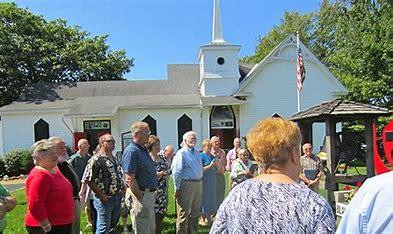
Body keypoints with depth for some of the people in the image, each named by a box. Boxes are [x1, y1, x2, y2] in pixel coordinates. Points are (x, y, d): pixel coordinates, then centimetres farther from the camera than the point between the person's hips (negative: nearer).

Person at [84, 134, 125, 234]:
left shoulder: (114, 158, 12)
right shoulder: (96, 159, -15)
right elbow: (89, 180, -18)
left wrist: (123, 187, 8)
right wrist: (101, 195, -18)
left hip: (117, 198, 8)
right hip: (105, 199, -8)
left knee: (113, 226, 19)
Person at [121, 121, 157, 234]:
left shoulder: (143, 149, 13)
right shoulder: (131, 151, -18)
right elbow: (130, 179, -23)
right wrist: (141, 198, -20)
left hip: (149, 194, 10)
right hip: (140, 195, -10)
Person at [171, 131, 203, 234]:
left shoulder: (197, 153, 14)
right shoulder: (181, 153, -10)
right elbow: (176, 172, -15)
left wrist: (200, 182, 17)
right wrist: (177, 188, -17)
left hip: (198, 184, 8)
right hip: (186, 184, -8)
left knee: (195, 212, 18)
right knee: (184, 213, 0)